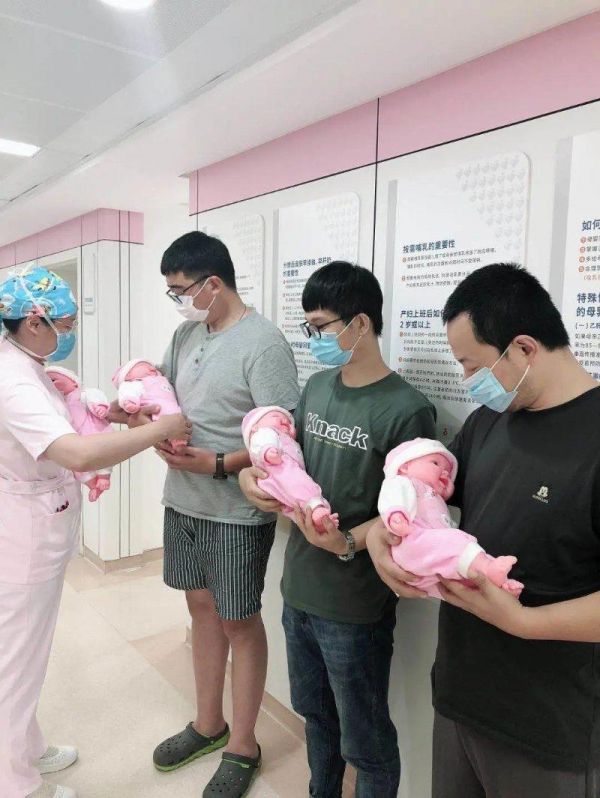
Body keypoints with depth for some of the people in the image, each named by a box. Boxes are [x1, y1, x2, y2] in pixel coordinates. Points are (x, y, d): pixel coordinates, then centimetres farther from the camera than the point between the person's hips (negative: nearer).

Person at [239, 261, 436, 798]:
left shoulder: (406, 410, -19)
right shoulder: (317, 387, 2)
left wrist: (347, 544, -32)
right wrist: (254, 473, -7)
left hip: (356, 606, -7)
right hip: (299, 589, 7)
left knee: (365, 740, 14)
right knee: (316, 715, 28)